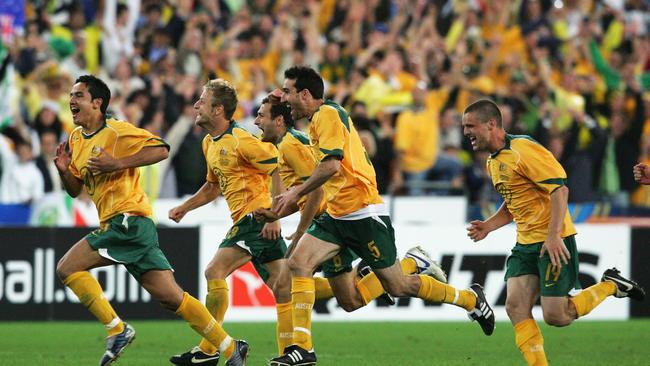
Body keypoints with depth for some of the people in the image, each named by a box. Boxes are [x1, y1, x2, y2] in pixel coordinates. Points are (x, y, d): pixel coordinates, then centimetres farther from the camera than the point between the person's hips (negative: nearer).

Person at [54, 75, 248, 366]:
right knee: (170, 296, 5)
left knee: (67, 268, -13)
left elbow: (160, 149, -17)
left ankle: (117, 330, -8)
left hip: (128, 220, -9)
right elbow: (75, 189, 23)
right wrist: (64, 169, 3)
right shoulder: (76, 138, 17)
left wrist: (117, 163, -21)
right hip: (114, 226, 9)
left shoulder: (117, 131, -8)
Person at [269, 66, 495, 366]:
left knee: (397, 286, -1)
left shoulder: (328, 114, -14)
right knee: (298, 262, -9)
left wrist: (298, 192, -17)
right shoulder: (318, 119, 17)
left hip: (363, 213, -10)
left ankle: (471, 299, 19)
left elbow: (331, 165, -25)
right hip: (337, 216, 10)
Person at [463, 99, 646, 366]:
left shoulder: (522, 149, -16)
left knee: (555, 316, -8)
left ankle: (611, 285, 12)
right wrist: (487, 227, 8)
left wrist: (553, 235, -26)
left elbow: (559, 188, -20)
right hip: (525, 244, 9)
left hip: (553, 242, -9)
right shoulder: (493, 162, 13)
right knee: (515, 307, -7)